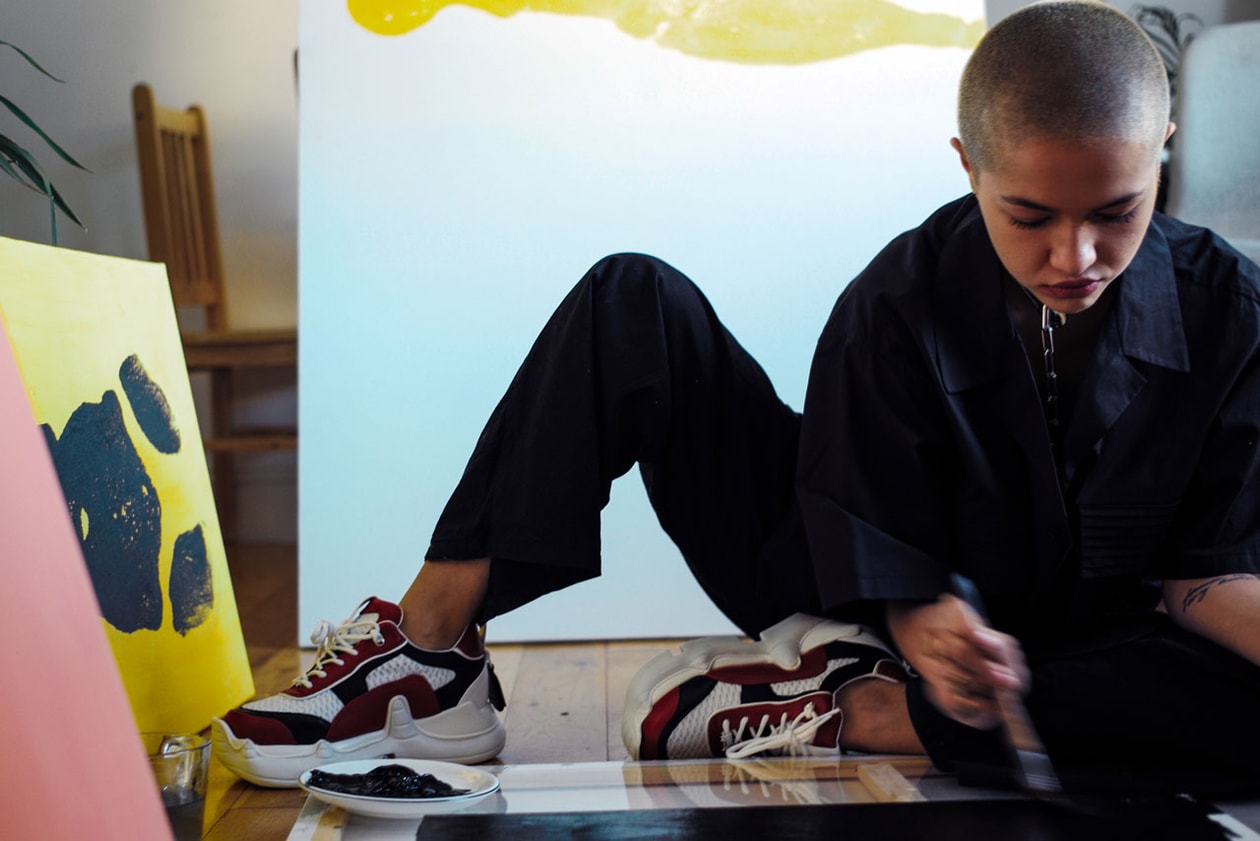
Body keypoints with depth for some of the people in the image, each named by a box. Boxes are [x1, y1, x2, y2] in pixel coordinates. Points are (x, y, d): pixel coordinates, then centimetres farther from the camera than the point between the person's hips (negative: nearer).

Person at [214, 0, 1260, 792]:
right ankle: (430, 662, -21)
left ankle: (832, 712, -30)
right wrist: (929, 628, -36)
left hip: (1066, 651, 1)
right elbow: (888, 563, -15)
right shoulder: (899, 303, -15)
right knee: (633, 305, -17)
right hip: (883, 620, 0)